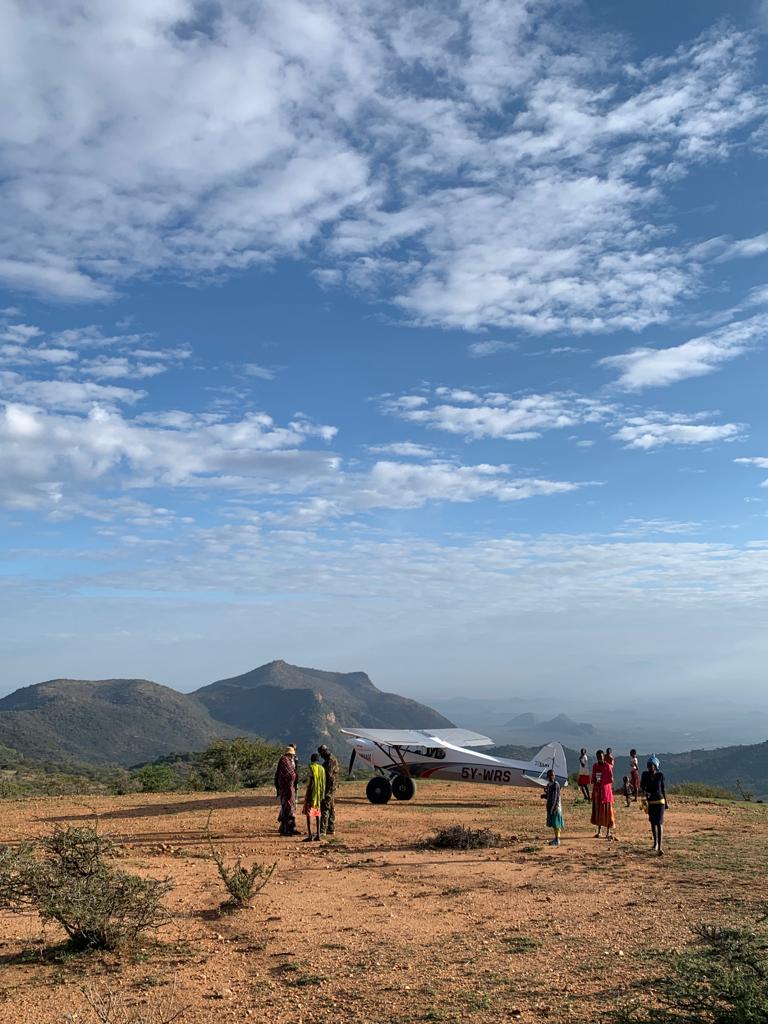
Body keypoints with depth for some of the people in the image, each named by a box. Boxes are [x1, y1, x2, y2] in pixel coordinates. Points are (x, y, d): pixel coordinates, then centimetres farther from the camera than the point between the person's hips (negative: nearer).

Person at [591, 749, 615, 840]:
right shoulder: (595, 766, 11)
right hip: (597, 791, 5)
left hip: (605, 790, -5)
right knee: (598, 811, 8)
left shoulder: (607, 766, -6)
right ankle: (599, 831, 16)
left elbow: (611, 779, -9)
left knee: (607, 811, -3)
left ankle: (608, 832, 1)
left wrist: (602, 782, -14)